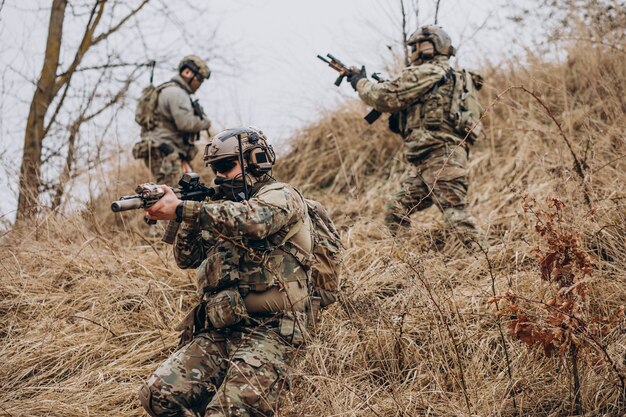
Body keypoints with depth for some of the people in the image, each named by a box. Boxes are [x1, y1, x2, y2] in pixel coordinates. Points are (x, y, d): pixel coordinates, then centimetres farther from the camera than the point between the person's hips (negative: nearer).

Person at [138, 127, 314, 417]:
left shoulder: (281, 196, 0)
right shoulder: (224, 209, 24)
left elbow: (251, 221, -23)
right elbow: (186, 259, 22)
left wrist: (182, 209, -23)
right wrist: (190, 219, 3)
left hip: (265, 330, -7)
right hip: (216, 332, 7)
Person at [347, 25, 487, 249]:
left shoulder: (426, 73, -6)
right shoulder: (450, 76, 24)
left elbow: (385, 97, -7)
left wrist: (360, 82, 10)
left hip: (439, 159, -10)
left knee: (457, 217, -15)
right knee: (395, 213, 10)